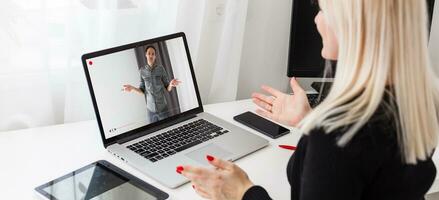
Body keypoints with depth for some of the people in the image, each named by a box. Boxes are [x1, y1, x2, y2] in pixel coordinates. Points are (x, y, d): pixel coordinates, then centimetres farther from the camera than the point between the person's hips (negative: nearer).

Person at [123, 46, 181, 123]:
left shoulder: (161, 69, -3)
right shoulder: (142, 70, 1)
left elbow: (168, 89, -1)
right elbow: (142, 90, 6)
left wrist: (171, 85, -24)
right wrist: (133, 89, -13)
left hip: (163, 108, -1)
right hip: (150, 109, 1)